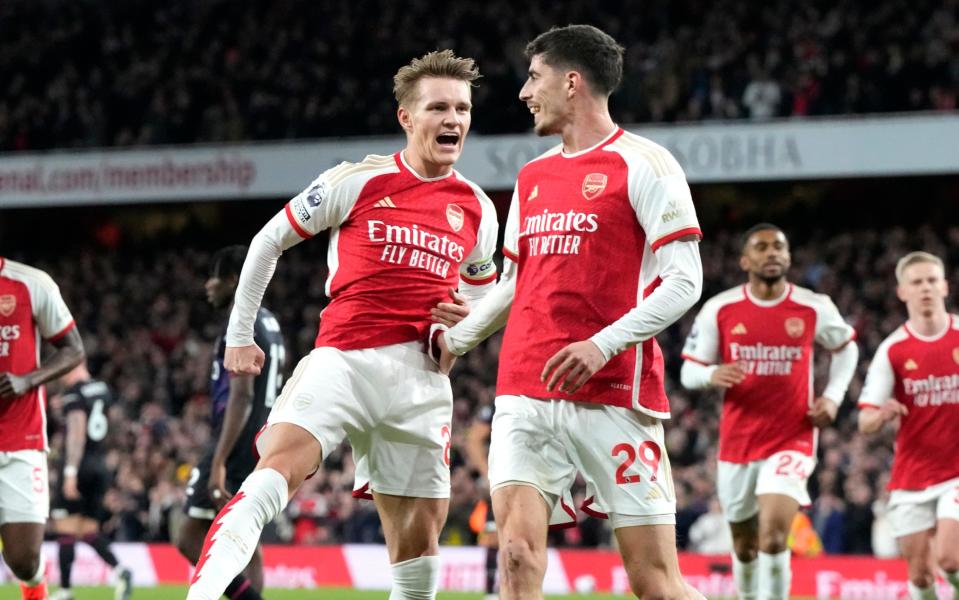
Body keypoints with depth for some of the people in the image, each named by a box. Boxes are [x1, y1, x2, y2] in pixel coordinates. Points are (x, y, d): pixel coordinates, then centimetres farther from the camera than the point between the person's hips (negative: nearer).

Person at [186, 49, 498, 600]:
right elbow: (269, 242, 10)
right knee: (277, 470, -26)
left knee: (421, 530, 4)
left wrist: (467, 318, 4)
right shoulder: (356, 182, 1)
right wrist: (240, 335, 9)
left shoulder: (477, 209, 12)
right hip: (343, 361, -4)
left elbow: (482, 292, 28)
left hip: (421, 377, 4)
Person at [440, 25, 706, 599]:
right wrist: (454, 340, 21)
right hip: (525, 394, 6)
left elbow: (684, 281, -9)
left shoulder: (641, 163, -2)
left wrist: (603, 344, -20)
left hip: (613, 394, -6)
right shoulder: (533, 176, 19)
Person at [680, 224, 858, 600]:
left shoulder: (814, 308, -3)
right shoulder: (719, 309, -3)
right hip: (737, 442, 2)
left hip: (792, 440, -2)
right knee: (744, 544, 15)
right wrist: (712, 375, -22)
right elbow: (688, 372, 2)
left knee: (773, 536, -21)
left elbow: (846, 347, 17)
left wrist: (833, 396, 2)